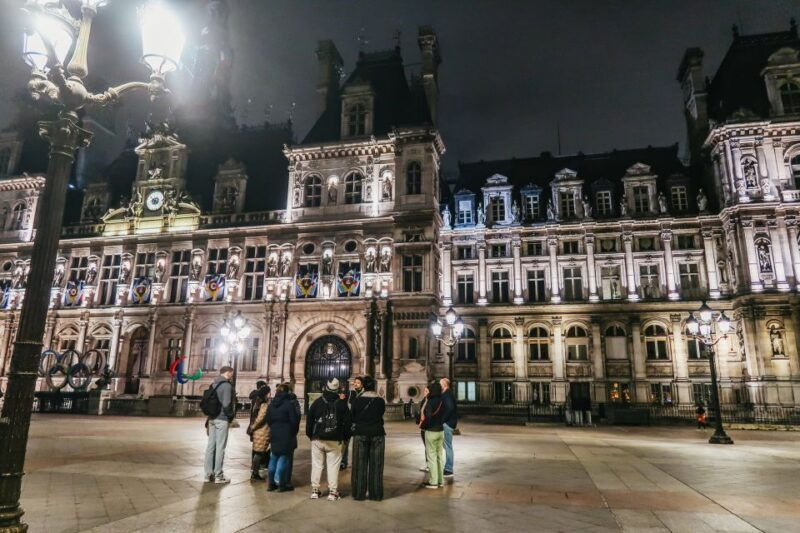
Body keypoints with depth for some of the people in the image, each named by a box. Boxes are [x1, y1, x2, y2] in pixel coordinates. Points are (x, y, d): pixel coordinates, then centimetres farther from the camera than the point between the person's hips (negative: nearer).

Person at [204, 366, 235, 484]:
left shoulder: (213, 385, 12)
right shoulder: (227, 385, -14)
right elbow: (226, 404, -21)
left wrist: (209, 417, 16)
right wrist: (231, 416, -4)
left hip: (212, 418, 8)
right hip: (222, 419, -8)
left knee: (211, 445, 10)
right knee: (220, 447, -2)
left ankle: (209, 474, 15)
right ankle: (218, 475, 4)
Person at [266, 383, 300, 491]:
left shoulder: (271, 404, 5)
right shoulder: (289, 404, -14)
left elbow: (268, 420, 12)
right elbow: (294, 420, -12)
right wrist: (294, 432, 3)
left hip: (274, 434, 6)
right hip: (286, 435, -6)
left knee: (273, 458, 14)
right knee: (283, 458, 0)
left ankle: (271, 483, 19)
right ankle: (281, 484, 3)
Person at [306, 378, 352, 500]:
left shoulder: (317, 402, -1)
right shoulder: (342, 403, -2)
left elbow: (309, 419, 4)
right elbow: (347, 422, 0)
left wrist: (310, 434, 15)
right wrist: (345, 436, 11)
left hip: (317, 439, 1)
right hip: (335, 440, -1)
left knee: (317, 464, 10)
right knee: (333, 466, 3)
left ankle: (315, 490, 13)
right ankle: (332, 491, 3)